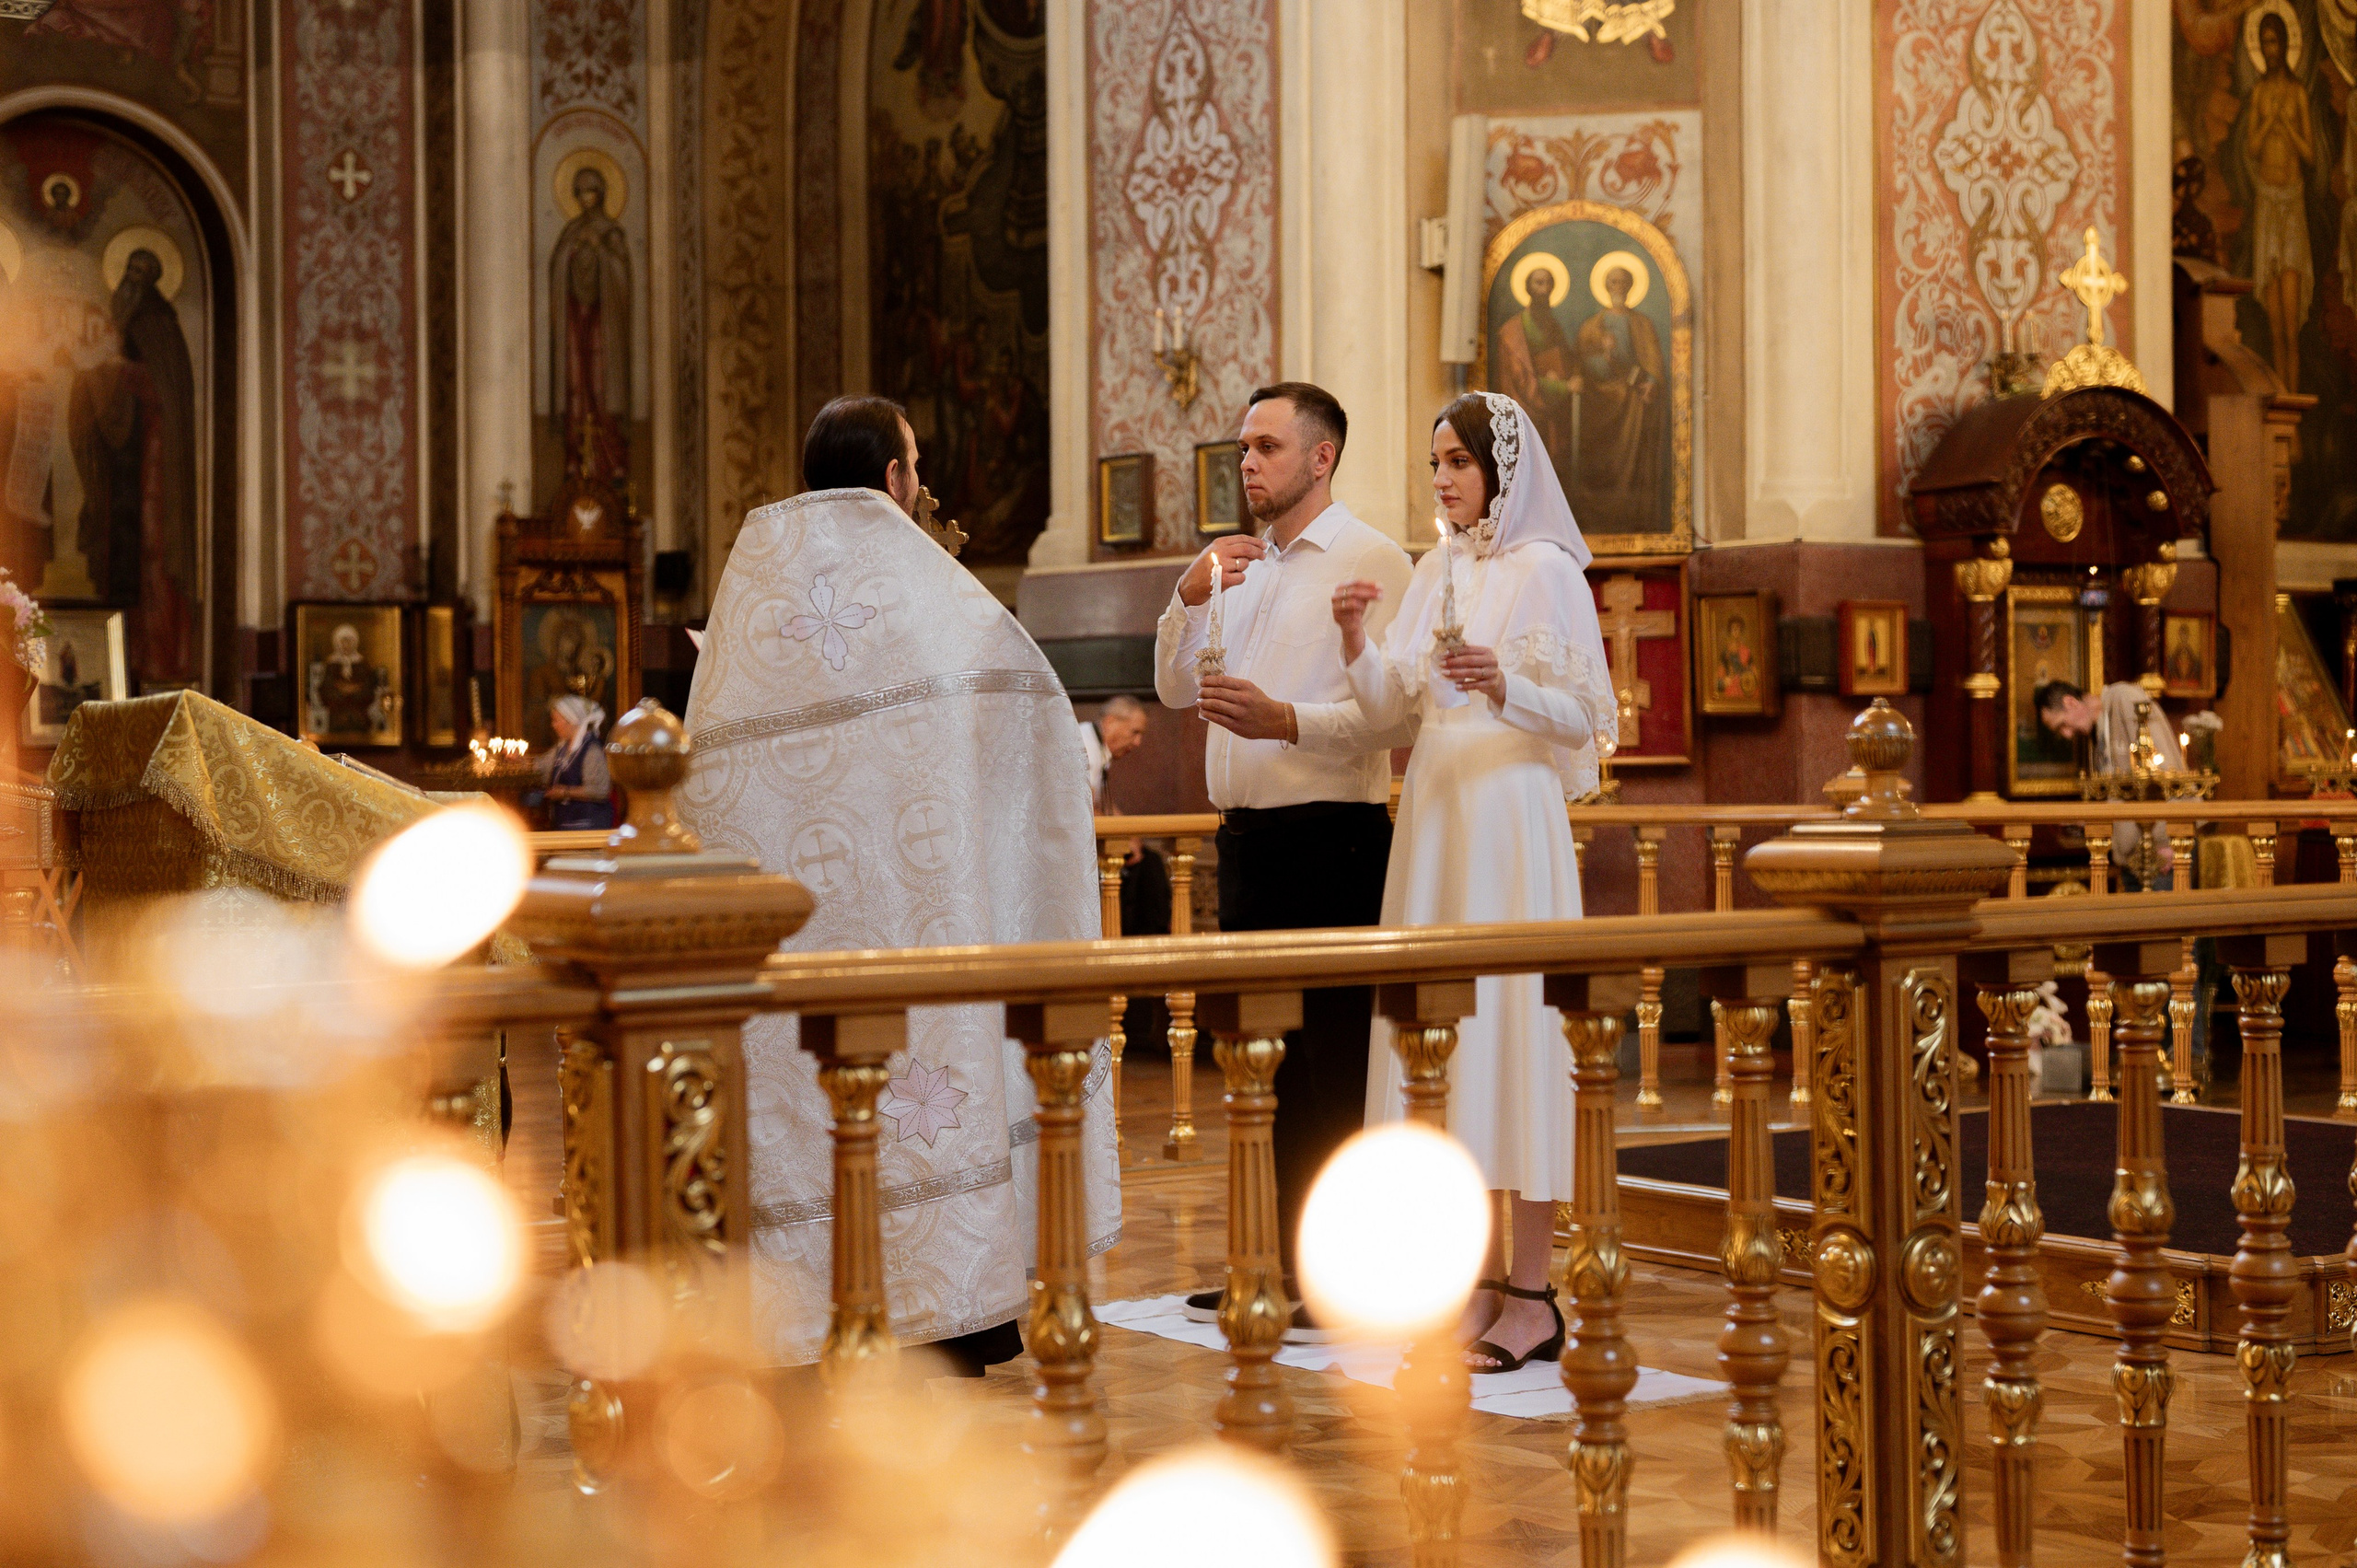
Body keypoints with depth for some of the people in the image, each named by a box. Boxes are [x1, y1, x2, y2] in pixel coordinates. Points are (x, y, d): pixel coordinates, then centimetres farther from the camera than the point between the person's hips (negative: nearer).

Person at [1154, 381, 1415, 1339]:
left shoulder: (1370, 562, -7)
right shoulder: (1243, 567, 17)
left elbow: (1397, 714, -17)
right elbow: (1175, 688, 15)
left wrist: (1286, 720, -27)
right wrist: (1190, 599, 0)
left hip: (1330, 838, -8)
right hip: (1246, 837, 8)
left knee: (1337, 1070, -5)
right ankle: (1278, 1268, 22)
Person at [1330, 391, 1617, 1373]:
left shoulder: (1547, 570, -4)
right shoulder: (1436, 572, 14)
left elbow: (1588, 718, -8)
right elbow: (1388, 707, 9)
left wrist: (1509, 687, -24)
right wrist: (1357, 642, -8)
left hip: (1511, 819, -7)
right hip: (1433, 816, 7)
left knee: (1514, 1028, -7)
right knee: (1442, 1032, 5)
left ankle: (1532, 1294, -3)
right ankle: (1474, 1275, 11)